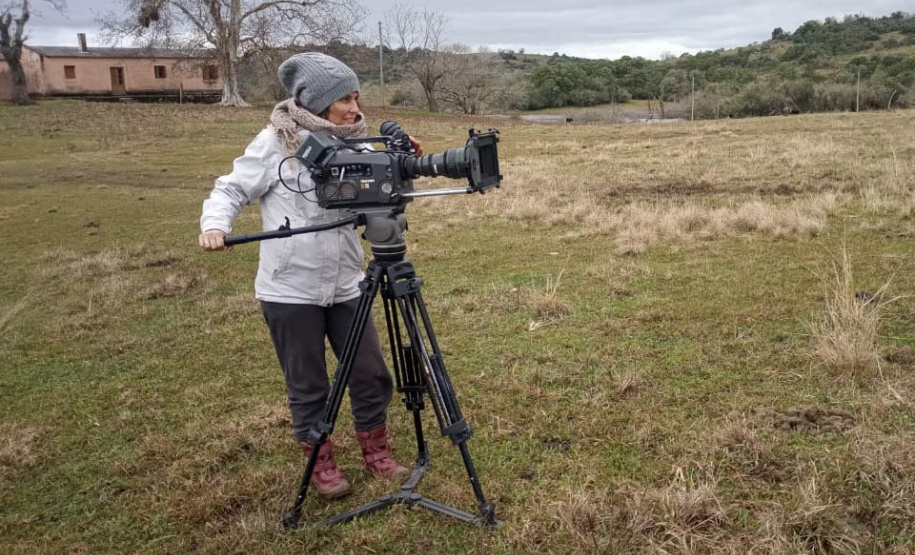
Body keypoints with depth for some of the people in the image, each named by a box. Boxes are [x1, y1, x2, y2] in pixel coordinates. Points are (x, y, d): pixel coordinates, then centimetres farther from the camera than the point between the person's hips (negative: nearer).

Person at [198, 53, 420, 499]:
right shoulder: (274, 143, -8)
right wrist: (215, 225, -22)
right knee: (307, 385, 9)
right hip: (290, 289, -4)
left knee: (371, 374, 9)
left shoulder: (354, 145, 5)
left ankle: (376, 453, 31)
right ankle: (321, 464, 29)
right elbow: (231, 190, -3)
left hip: (346, 285, 4)